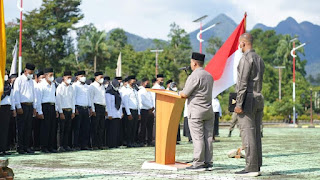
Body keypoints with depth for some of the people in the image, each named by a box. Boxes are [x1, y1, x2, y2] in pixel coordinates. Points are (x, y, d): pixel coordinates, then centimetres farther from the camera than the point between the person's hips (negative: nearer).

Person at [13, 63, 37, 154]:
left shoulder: (31, 81, 18)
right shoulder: (19, 80, -2)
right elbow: (16, 93, -7)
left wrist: (34, 107, 15)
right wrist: (19, 107, -12)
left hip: (30, 106, 6)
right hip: (22, 106, -6)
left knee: (29, 127, 5)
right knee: (21, 128, -5)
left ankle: (27, 147, 9)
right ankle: (20, 147, -1)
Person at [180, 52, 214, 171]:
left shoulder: (194, 76, -13)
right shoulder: (209, 76, 13)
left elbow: (185, 94, -14)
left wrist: (180, 93, 8)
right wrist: (184, 93, 16)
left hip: (196, 111, -7)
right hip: (208, 110, 8)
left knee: (198, 138, -5)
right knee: (208, 137, 7)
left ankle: (198, 163, -4)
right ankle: (208, 163, 10)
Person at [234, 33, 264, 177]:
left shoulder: (246, 58, -11)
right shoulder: (260, 60, 18)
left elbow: (243, 82, -18)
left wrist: (238, 104, -18)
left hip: (247, 99, -9)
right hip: (259, 99, 9)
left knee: (248, 134, -8)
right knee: (256, 135, 8)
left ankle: (251, 167, -9)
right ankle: (256, 166, 8)